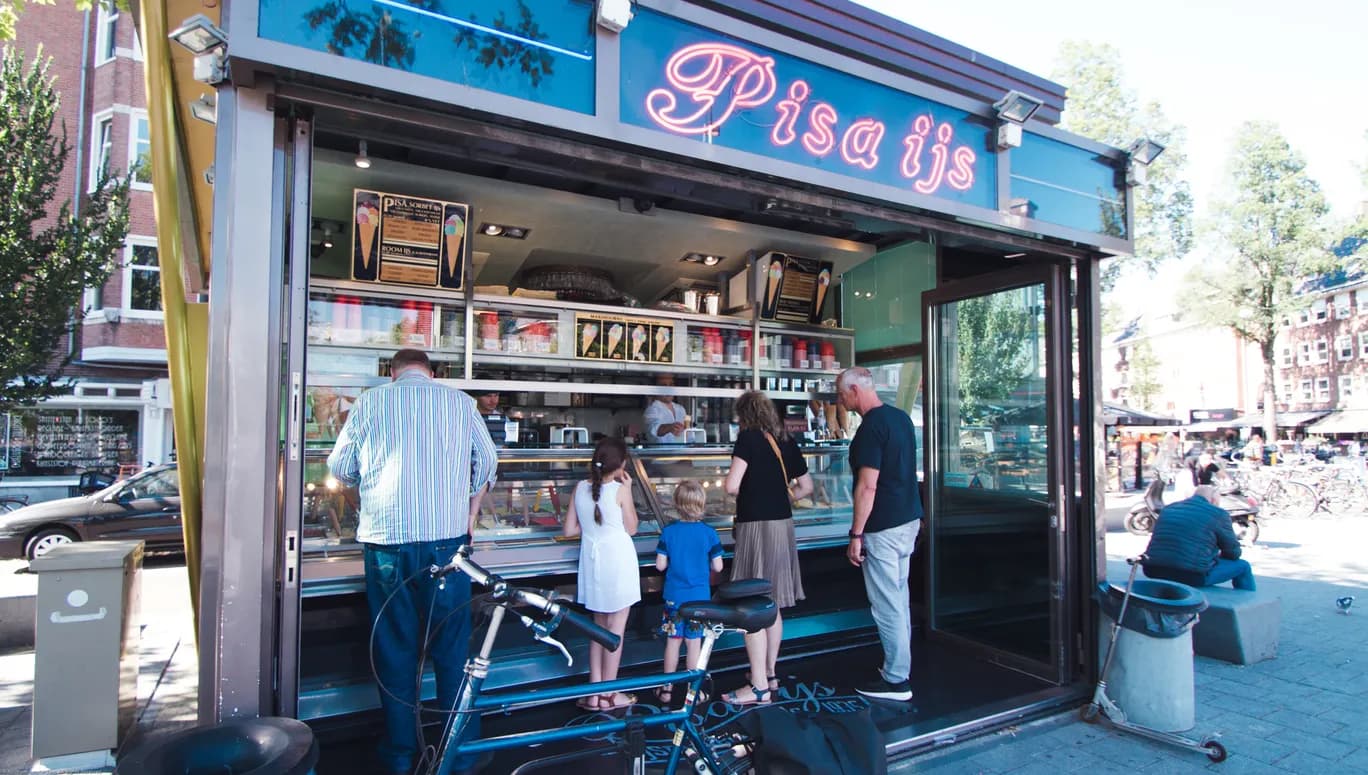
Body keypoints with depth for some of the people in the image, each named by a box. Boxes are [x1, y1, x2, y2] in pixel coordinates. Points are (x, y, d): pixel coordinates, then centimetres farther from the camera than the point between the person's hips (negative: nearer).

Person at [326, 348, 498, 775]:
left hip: (385, 541, 0)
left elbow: (340, 467, 11)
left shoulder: (369, 402, 3)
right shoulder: (460, 402, 4)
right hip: (446, 539, 0)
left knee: (394, 649, 13)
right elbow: (487, 463, 10)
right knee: (452, 648, 11)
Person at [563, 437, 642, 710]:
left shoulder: (580, 488, 0)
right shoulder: (619, 490, -14)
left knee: (599, 626, 17)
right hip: (617, 561, -5)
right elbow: (631, 528, -5)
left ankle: (594, 691, 21)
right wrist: (628, 489, -3)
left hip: (592, 561, 5)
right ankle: (608, 694, 14)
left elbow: (570, 529, 3)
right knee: (616, 628, 6)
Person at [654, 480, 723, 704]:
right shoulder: (709, 533, -11)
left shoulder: (668, 531, -9)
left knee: (672, 642, 12)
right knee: (694, 643, 9)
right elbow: (717, 567, -8)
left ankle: (667, 688, 23)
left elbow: (660, 565, -7)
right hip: (699, 597, -1)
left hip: (674, 597, 1)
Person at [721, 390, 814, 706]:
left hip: (756, 526, -8)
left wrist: (747, 491, 2)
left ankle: (759, 686, 4)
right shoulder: (787, 442, 9)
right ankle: (770, 674, 30)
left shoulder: (748, 438, -11)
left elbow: (731, 486, -19)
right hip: (783, 525, 8)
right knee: (773, 606, 18)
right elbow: (805, 486, 16)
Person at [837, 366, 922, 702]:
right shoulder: (901, 417, 10)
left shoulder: (871, 427, -19)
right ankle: (900, 668, 29)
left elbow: (868, 486, -22)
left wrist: (856, 534, -17)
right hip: (909, 520, 10)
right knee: (899, 598, 18)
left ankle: (896, 680, 10)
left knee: (886, 604, 0)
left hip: (883, 528, -10)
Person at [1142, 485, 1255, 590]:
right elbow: (1233, 553, 5)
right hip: (1191, 577, -7)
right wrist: (1219, 555, 27)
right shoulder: (1218, 514, 0)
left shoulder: (1168, 508, 16)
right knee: (1243, 566, 17)